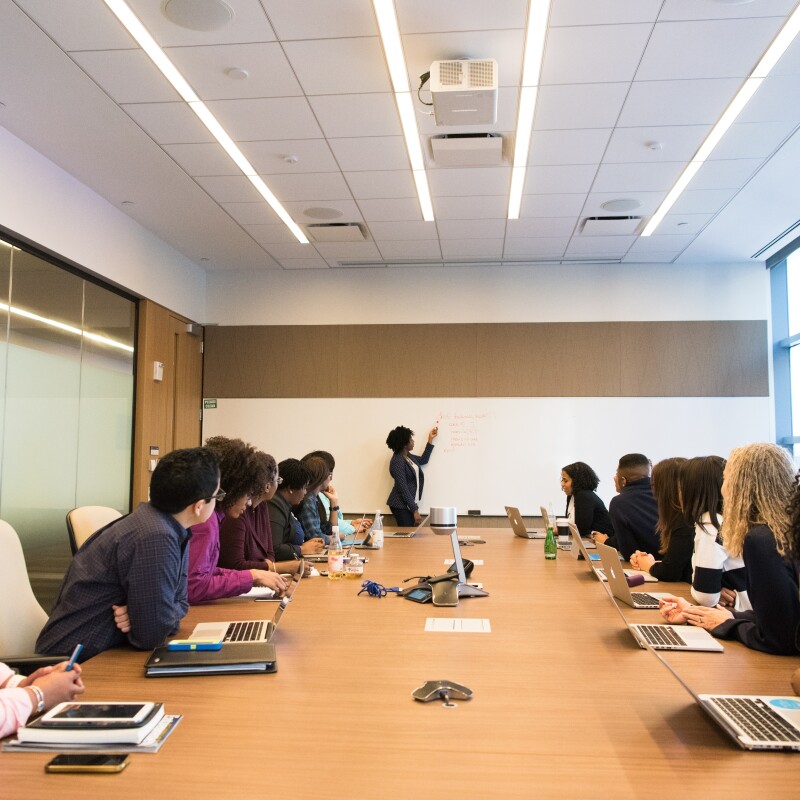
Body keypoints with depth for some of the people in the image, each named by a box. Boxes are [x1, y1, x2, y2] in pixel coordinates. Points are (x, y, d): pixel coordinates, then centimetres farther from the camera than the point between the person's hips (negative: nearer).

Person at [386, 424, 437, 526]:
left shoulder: (408, 456, 8)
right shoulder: (397, 461, -19)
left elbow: (423, 460, 28)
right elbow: (403, 488, -21)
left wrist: (430, 439, 25)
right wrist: (415, 510, -21)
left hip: (409, 503, 9)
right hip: (401, 506, -9)